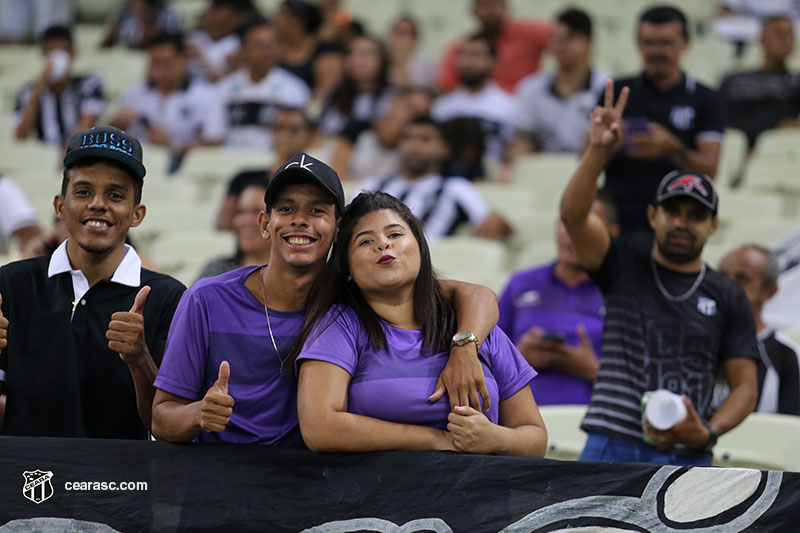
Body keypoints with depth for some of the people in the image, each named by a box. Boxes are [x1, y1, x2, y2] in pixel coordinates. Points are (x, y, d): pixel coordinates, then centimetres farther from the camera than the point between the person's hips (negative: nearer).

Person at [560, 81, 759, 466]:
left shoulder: (728, 299, 11)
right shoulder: (624, 269, 9)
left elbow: (745, 385, 9)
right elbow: (573, 214, -8)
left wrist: (708, 432, -10)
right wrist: (599, 151, -23)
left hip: (687, 460, 1)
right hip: (611, 449, -1)